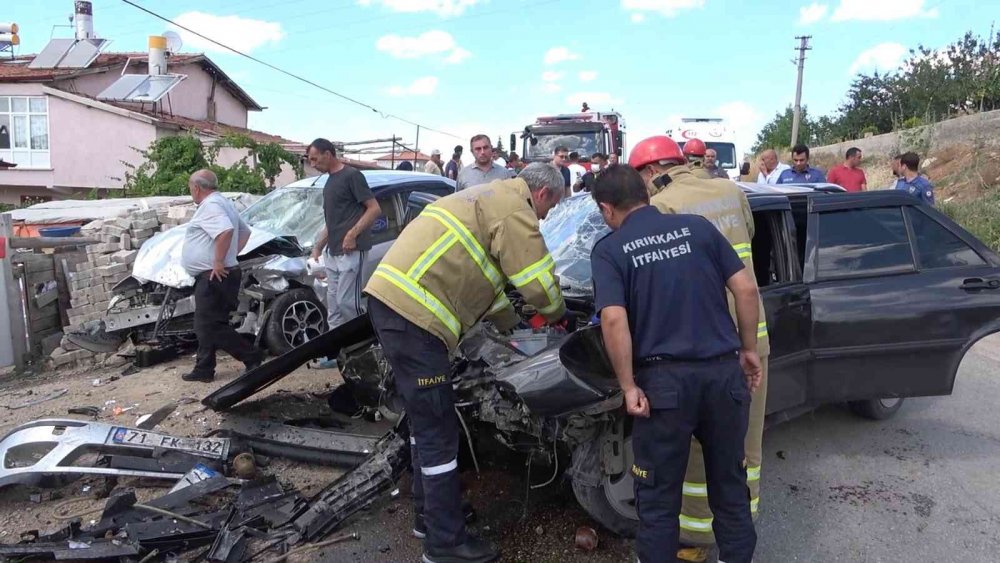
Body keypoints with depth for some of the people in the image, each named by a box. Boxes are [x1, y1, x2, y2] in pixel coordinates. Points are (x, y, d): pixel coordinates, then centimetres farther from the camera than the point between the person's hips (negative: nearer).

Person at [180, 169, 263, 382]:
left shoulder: (210, 205, -15)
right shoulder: (222, 203, 19)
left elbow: (226, 231, -33)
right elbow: (245, 231, 28)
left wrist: (219, 261, -25)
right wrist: (232, 255, 19)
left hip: (213, 276, -11)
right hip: (212, 277, 11)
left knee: (212, 326, -7)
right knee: (207, 325, 14)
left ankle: (252, 357, -2)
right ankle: (204, 369, 20)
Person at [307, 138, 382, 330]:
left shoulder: (351, 175, -8)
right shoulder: (329, 181, 18)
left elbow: (375, 209, -13)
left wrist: (352, 234, -20)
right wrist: (318, 246, 19)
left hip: (351, 252, -9)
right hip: (332, 253, 9)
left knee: (347, 302, -10)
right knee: (333, 306, 9)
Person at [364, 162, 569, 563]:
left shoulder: (487, 198, 27)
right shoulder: (514, 210, -5)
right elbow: (539, 282, -8)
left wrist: (511, 324, 36)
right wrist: (557, 314, 14)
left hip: (390, 299, 11)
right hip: (413, 313, -11)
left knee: (427, 421, 21)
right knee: (438, 430, 0)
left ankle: (429, 515, 35)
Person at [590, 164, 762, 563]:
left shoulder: (609, 249, -1)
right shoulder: (697, 226, 9)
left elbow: (614, 320, -15)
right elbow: (746, 288, 4)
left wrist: (628, 386, -9)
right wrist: (749, 350, 13)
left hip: (664, 379, -3)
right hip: (723, 371, 4)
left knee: (658, 492, 12)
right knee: (729, 480, 21)